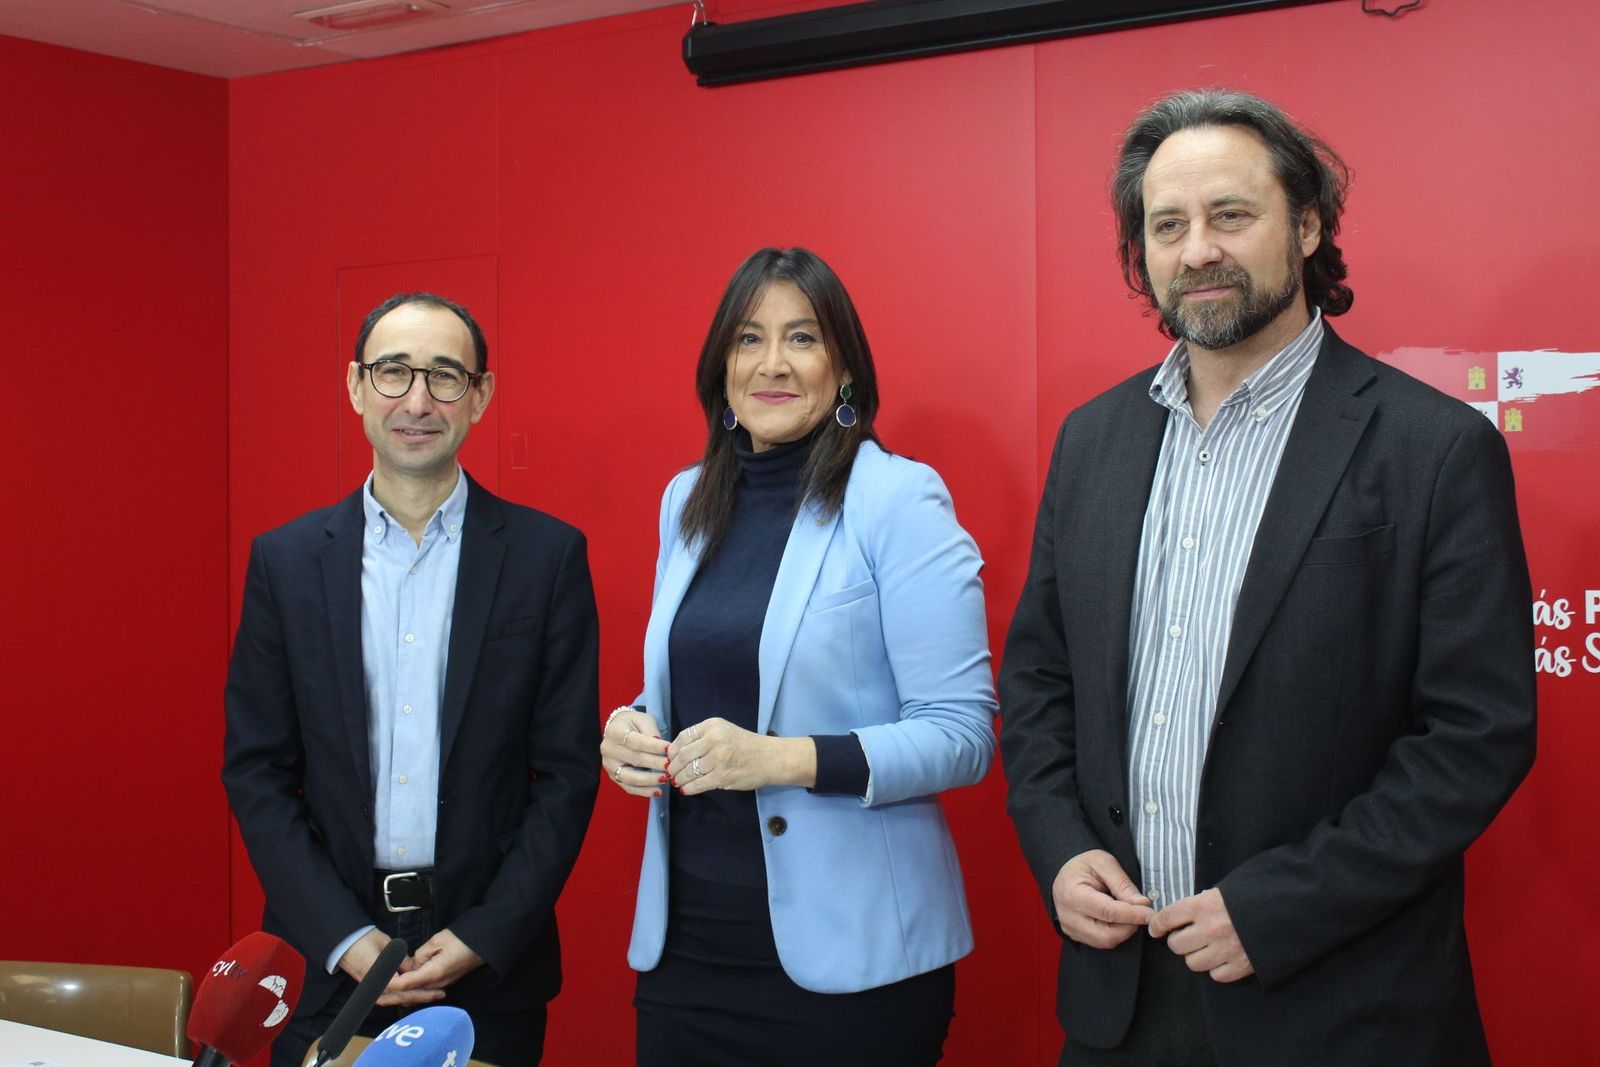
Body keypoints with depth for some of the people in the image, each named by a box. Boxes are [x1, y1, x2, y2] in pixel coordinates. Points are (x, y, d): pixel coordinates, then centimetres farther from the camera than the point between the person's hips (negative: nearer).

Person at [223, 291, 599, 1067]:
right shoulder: (285, 560, 1)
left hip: (492, 961, -1)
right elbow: (256, 770, 1)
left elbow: (568, 769, -3)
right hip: (326, 957, 1)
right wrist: (344, 936, -8)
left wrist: (486, 935, -10)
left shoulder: (548, 555, -3)